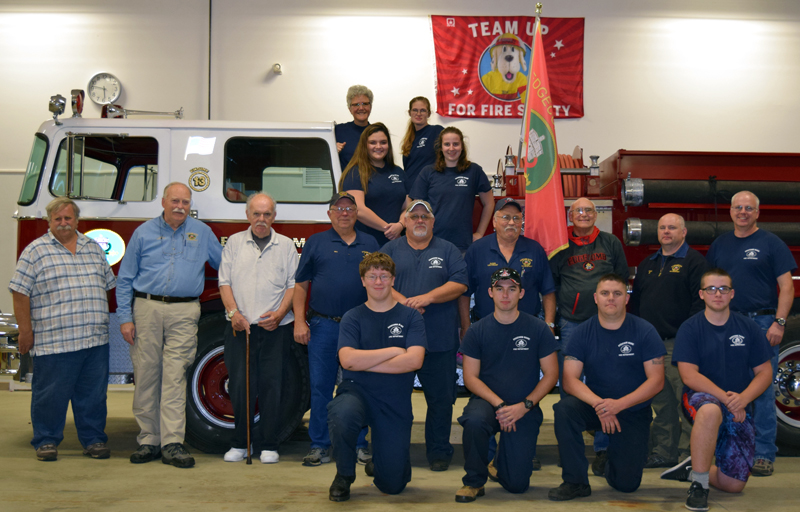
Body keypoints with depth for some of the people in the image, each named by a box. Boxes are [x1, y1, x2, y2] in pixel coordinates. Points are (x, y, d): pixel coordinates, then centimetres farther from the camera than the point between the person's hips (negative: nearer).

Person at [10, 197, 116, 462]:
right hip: (53, 340, -4)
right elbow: (20, 293, -4)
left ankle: (94, 440, 19)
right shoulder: (36, 251, 0)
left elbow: (108, 285, 19)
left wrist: (104, 322, 15)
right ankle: (46, 441, 18)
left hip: (96, 340, 4)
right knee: (50, 394, 4)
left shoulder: (93, 248, 14)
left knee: (93, 393, 8)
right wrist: (26, 332, -7)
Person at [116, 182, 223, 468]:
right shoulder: (144, 233, 9)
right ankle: (148, 440, 11)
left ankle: (172, 443, -6)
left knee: (174, 377, -7)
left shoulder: (202, 233, 11)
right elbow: (125, 279, 9)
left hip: (184, 314, -1)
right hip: (147, 309, 1)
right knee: (145, 375, 2)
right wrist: (125, 318, 1)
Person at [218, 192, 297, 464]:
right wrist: (234, 312, -7)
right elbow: (225, 282, 7)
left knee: (272, 385, -1)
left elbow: (293, 285, 5)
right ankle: (240, 443, 11)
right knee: (239, 385, 1)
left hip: (276, 328, -1)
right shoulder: (234, 243, 12)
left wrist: (280, 313, -9)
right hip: (239, 327, 1)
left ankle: (268, 445, 8)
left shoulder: (286, 245, 10)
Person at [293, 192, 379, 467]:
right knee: (320, 387, 1)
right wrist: (299, 321, -3)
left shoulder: (370, 244, 12)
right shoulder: (316, 243, 7)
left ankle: (359, 444, 15)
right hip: (323, 326, -1)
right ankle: (320, 446, 10)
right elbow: (300, 284, 6)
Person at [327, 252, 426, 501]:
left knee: (393, 485, -3)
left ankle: (377, 463, 37)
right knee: (341, 415, -38)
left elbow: (414, 360, -14)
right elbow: (348, 360, -14)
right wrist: (393, 351, -12)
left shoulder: (410, 317, 2)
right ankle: (344, 476, -8)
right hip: (357, 391, 0)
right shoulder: (352, 318, 3)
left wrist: (365, 363, -13)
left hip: (395, 402, 1)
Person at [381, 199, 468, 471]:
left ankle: (439, 451, 15)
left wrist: (427, 298, -13)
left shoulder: (448, 250, 11)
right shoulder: (390, 250, 12)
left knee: (441, 398, 4)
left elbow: (459, 283, -1)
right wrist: (403, 301, -15)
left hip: (440, 339, 0)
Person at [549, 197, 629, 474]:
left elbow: (622, 280, 14)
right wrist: (555, 313, 3)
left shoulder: (611, 243, 9)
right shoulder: (561, 246, 7)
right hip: (570, 324, 1)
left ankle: (603, 449, 3)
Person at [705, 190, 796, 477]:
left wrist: (779, 322, -13)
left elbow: (786, 286, -3)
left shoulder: (771, 243, 2)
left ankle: (763, 454, 1)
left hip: (761, 324, -4)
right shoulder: (720, 244, 15)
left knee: (762, 391, -4)